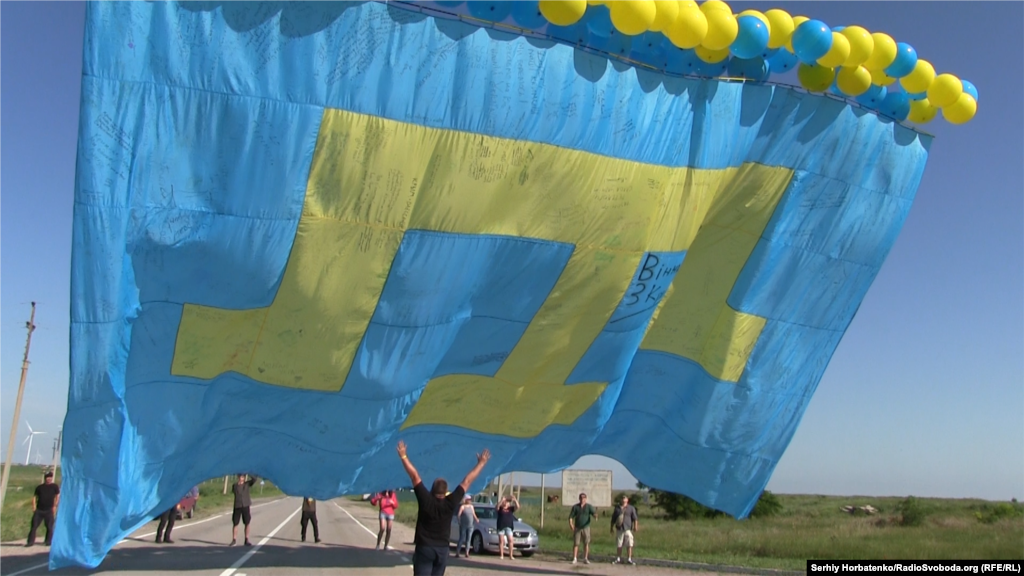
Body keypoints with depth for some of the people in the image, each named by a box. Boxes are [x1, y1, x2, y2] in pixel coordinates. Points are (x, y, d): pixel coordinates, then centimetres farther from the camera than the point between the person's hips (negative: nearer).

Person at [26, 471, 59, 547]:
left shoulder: (54, 487, 4)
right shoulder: (39, 487, 12)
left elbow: (58, 496, 1)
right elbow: (35, 496, 14)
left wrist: (55, 506, -7)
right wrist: (34, 505, 1)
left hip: (49, 510, -3)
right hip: (39, 510, 3)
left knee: (49, 526, -1)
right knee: (34, 526, -1)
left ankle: (48, 541, 9)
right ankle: (31, 541, 4)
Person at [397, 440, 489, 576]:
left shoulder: (426, 500, -11)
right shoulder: (451, 502, -6)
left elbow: (414, 476, -8)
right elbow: (467, 481, 0)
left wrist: (403, 456, -2)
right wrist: (481, 463, 6)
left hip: (424, 548, -3)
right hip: (442, 549, 3)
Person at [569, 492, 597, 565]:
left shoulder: (589, 506, -1)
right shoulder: (575, 507, 2)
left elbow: (594, 514, -14)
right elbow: (571, 516, 1)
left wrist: (595, 515, -38)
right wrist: (571, 524, -16)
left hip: (586, 527, 0)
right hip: (577, 528, 0)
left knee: (586, 543, 2)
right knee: (576, 544, 0)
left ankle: (585, 559, 10)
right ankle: (574, 559, 6)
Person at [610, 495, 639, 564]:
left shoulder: (631, 508, 6)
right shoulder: (617, 508, 12)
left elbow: (635, 518, 1)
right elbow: (613, 519, 16)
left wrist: (635, 526, -9)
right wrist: (612, 527, 12)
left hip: (628, 529, -2)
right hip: (619, 529, 2)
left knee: (629, 545, -5)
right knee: (619, 545, 7)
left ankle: (629, 559, 2)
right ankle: (618, 559, 15)